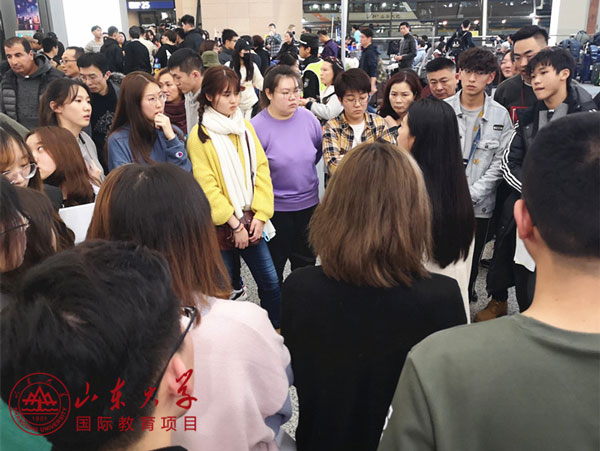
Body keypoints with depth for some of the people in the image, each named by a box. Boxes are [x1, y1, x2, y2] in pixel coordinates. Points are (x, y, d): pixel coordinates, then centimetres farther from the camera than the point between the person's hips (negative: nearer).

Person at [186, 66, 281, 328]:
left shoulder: (245, 127, 8)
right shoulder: (200, 135, -8)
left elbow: (261, 170, 4)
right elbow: (206, 186, -12)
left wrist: (260, 215, -6)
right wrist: (234, 224, -14)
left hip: (251, 221, 5)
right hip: (221, 226, -4)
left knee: (271, 282, 8)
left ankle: (277, 331, 27)